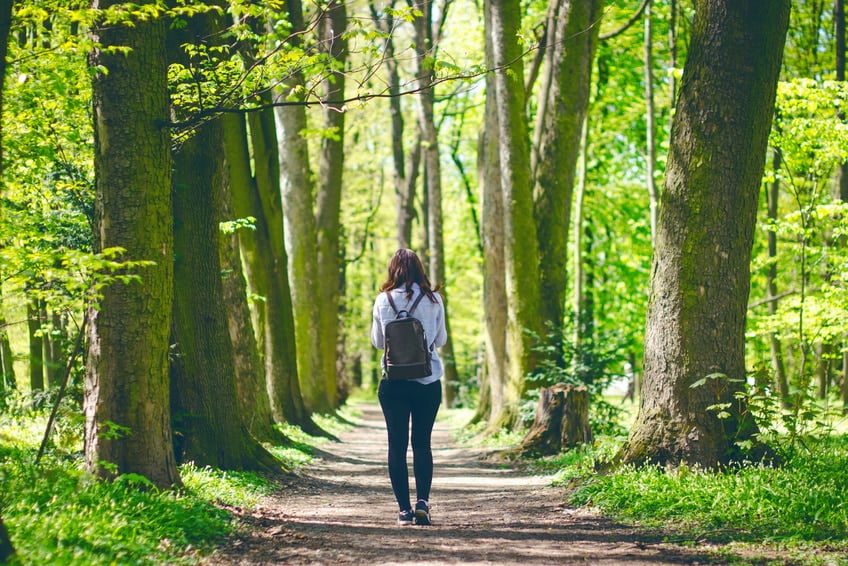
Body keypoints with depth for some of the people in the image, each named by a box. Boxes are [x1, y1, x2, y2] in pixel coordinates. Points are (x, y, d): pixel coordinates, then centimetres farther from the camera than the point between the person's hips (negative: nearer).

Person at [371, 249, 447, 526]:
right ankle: (422, 500, -8)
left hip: (393, 383, -1)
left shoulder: (384, 300, -3)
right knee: (422, 443, 9)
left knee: (397, 445, 5)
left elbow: (377, 341, 5)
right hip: (428, 381, 1)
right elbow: (441, 339, 8)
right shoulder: (433, 300, -2)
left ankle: (404, 509, 3)